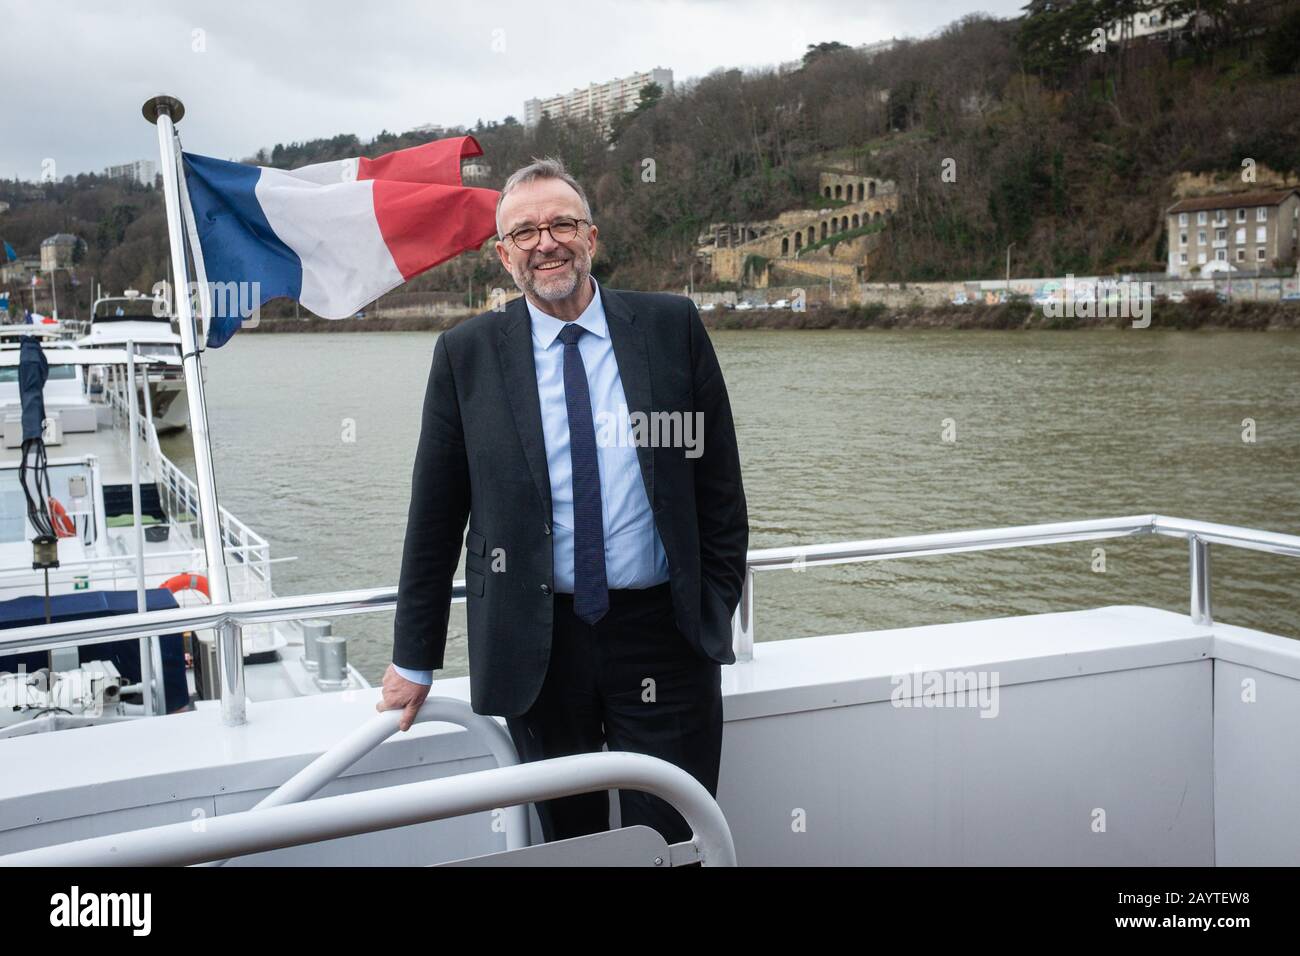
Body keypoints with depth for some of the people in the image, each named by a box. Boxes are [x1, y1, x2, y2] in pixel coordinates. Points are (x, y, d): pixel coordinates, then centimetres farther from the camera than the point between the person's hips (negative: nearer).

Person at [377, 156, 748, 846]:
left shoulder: (672, 327, 1)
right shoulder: (465, 354, 1)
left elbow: (718, 482, 5)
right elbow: (435, 517, 4)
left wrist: (719, 605, 3)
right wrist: (413, 660, 7)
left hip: (664, 634, 0)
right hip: (535, 644, 1)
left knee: (676, 846, 5)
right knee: (567, 846, 13)